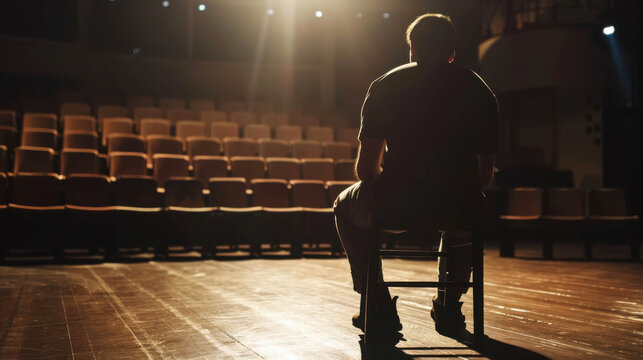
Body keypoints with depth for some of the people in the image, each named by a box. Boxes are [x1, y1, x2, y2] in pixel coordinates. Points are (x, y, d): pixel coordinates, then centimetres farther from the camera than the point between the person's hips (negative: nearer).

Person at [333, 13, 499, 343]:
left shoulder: (386, 85, 7)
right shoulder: (480, 90, 12)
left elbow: (366, 166, 4)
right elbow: (485, 173, 11)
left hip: (395, 206, -2)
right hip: (460, 210, 3)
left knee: (346, 206, 31)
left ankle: (378, 308, 24)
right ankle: (450, 306, 38)